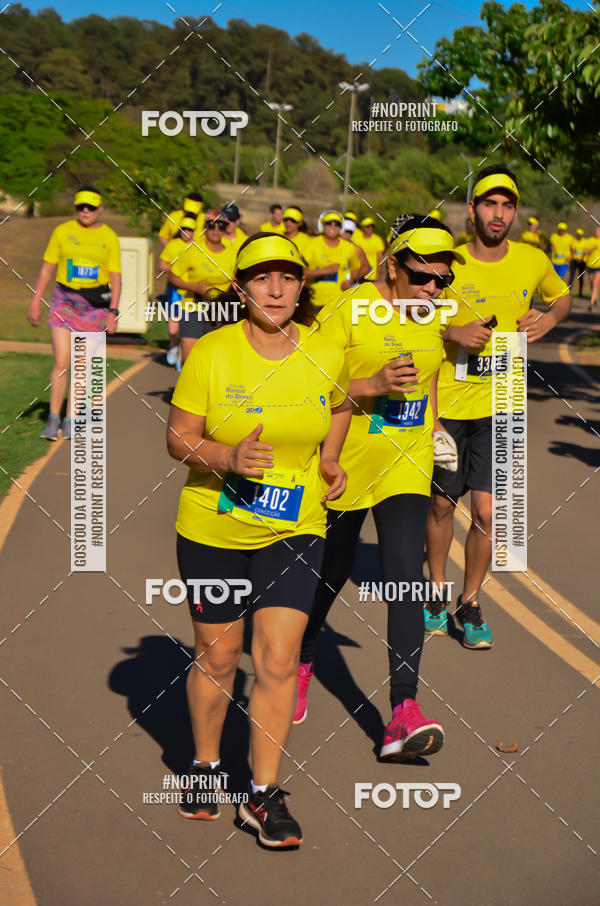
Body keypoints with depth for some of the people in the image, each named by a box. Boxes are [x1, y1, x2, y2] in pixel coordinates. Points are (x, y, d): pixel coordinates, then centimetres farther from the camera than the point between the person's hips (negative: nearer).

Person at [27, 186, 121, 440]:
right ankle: (53, 418, 4)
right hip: (64, 301, 0)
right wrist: (35, 301, 1)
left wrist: (113, 312, -4)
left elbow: (115, 277, 4)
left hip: (95, 304, 0)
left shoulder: (109, 237, 4)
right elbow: (47, 268, 7)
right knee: (61, 362, -7)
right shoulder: (62, 231, 4)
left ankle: (70, 420, 12)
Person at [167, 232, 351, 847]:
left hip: (294, 529, 1)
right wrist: (228, 458, -25)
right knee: (217, 656, 12)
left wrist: (329, 460, 3)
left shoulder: (325, 355, -4)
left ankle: (264, 795, 11)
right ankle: (204, 766, 37)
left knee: (278, 660, -4)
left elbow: (340, 406, 19)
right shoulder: (211, 353, -12)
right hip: (213, 527, -1)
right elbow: (178, 439, -7)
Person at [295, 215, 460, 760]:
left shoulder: (435, 318, 5)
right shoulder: (349, 310, -13)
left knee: (406, 575, -14)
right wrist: (373, 385, -28)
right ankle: (301, 664, 42)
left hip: (406, 465, 3)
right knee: (329, 574, 13)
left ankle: (404, 713, -19)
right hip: (344, 465, -3)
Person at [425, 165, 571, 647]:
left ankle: (470, 603, 18)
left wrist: (549, 319, -2)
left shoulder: (534, 261, -1)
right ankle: (437, 594, 33)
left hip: (500, 407, 1)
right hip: (446, 404, -1)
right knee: (441, 505, 12)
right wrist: (453, 333, -19)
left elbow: (562, 296, 20)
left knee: (487, 512, -4)